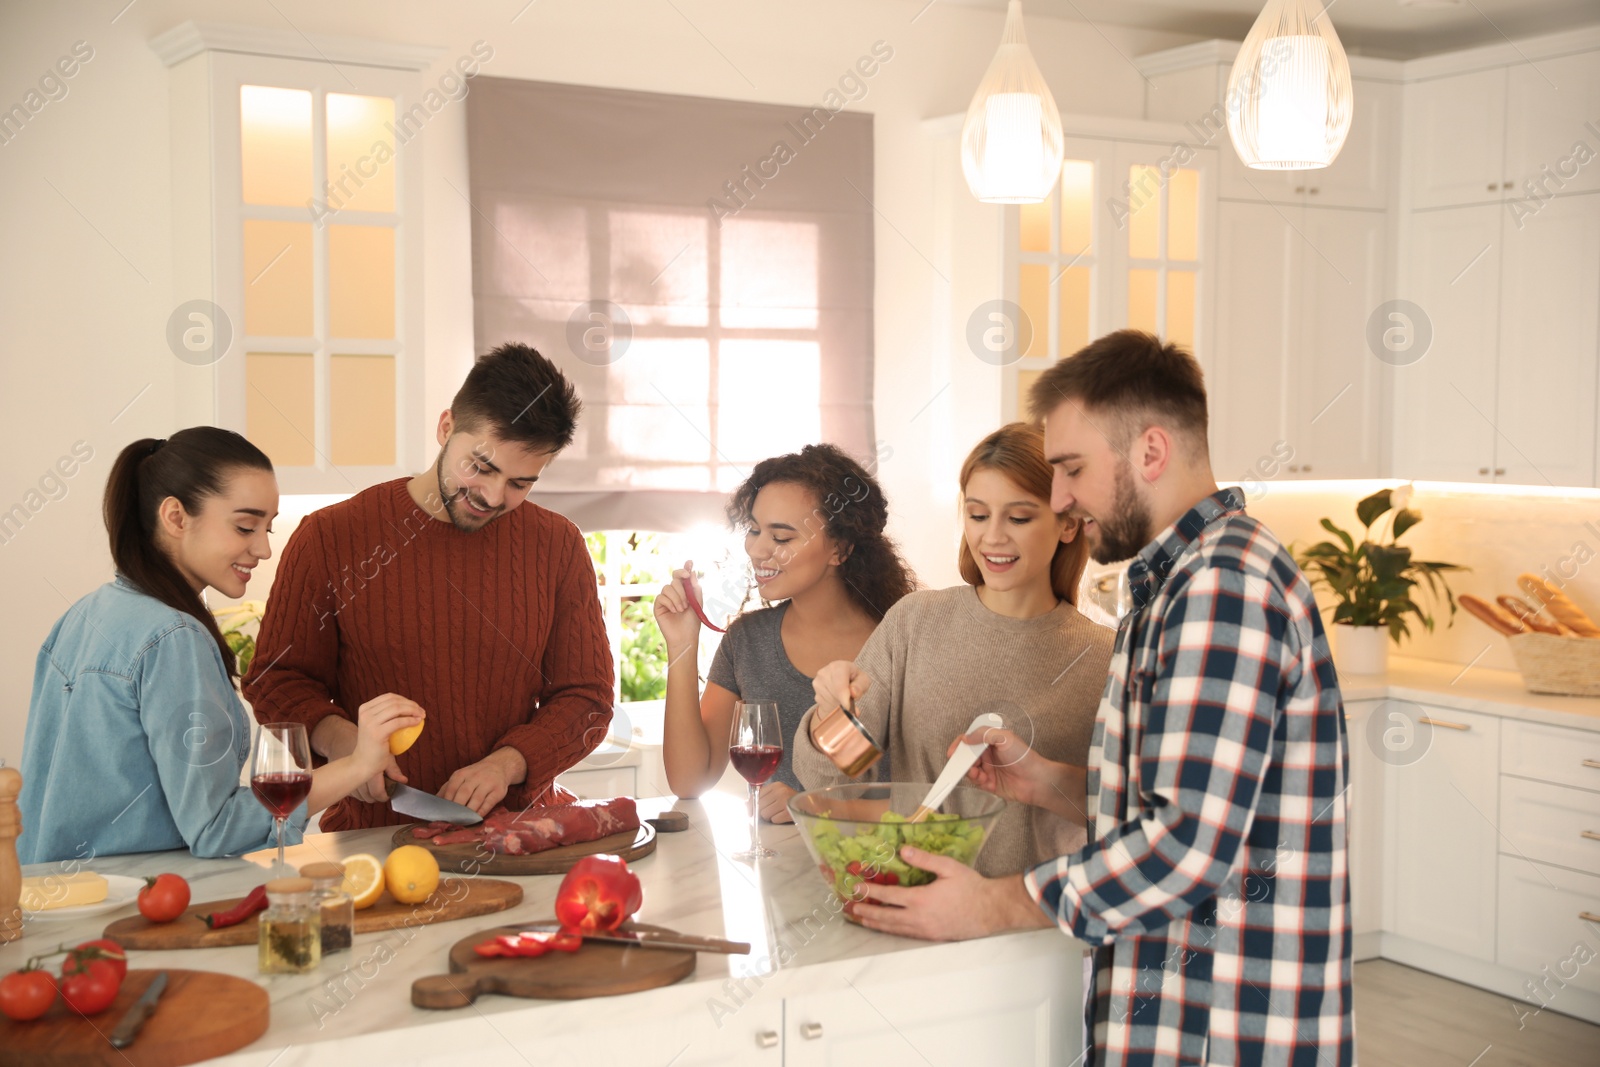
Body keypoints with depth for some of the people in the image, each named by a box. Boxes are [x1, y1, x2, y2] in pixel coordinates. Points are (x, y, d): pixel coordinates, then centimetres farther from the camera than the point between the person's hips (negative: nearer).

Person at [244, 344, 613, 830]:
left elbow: (585, 696, 8)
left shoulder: (559, 547, 7)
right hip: (372, 837, -1)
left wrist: (509, 762, -9)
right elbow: (276, 680, 8)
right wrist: (340, 740, -12)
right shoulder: (329, 538, 2)